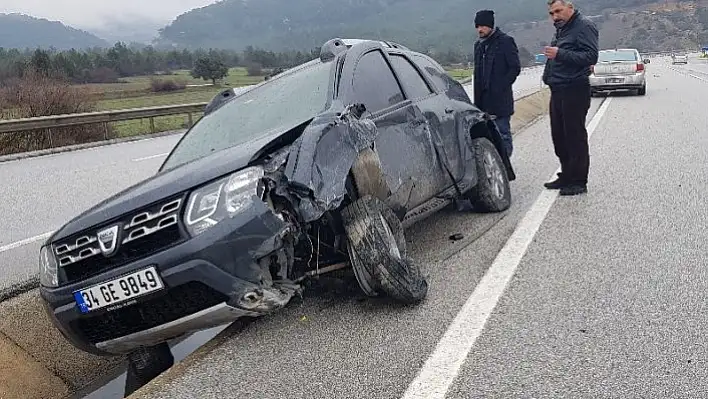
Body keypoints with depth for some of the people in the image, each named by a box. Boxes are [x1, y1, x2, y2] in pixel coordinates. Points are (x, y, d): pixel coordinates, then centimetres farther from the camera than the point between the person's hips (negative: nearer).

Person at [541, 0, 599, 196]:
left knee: (575, 137, -5)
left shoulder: (584, 26, -9)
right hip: (558, 91, 10)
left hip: (574, 91, -10)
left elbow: (591, 56, -19)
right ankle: (566, 176, 24)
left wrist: (560, 54, -23)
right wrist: (551, 56, 9)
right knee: (559, 136, 13)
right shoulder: (561, 29, 20)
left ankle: (578, 182, 2)